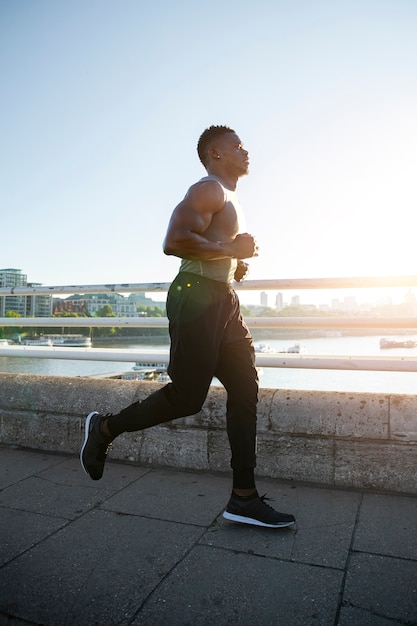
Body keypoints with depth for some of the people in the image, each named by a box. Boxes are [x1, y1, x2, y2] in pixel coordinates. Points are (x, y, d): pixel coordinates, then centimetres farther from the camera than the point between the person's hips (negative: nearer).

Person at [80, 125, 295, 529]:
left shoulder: (228, 199, 27)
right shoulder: (209, 189, -6)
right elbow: (175, 242, -22)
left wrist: (236, 265, 16)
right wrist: (232, 249, -13)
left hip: (223, 300, 10)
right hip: (196, 296, -10)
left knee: (245, 391, 2)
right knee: (187, 397, -8)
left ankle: (244, 498, 8)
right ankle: (104, 428, 15)